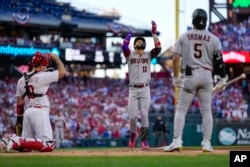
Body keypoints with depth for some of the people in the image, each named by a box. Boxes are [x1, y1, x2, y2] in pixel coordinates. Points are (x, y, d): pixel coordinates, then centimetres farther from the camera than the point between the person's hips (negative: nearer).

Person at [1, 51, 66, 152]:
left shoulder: (21, 80, 13)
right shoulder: (42, 76, -6)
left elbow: (19, 102, 14)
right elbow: (62, 72, -1)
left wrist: (19, 118, 20)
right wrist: (55, 58, 12)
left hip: (27, 112, 8)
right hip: (40, 111, -8)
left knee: (26, 145, 18)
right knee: (48, 145, -15)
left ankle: (10, 140, -12)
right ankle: (17, 141, -29)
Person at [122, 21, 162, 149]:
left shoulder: (149, 55, 11)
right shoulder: (130, 55, 7)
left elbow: (158, 48, -6)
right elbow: (124, 46, -11)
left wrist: (154, 33, -6)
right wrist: (129, 35, 4)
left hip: (145, 89, 0)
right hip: (133, 89, 0)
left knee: (144, 115, -8)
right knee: (133, 116, -3)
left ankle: (144, 140, -5)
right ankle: (133, 135, 23)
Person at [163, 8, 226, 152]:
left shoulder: (184, 37, 2)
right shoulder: (213, 39, 2)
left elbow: (176, 59, -2)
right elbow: (219, 60, -1)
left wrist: (176, 78, 6)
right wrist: (223, 79, 7)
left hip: (189, 76, -1)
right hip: (207, 76, 1)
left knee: (181, 110, 3)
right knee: (206, 111, 8)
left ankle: (177, 141, -9)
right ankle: (207, 143, 3)